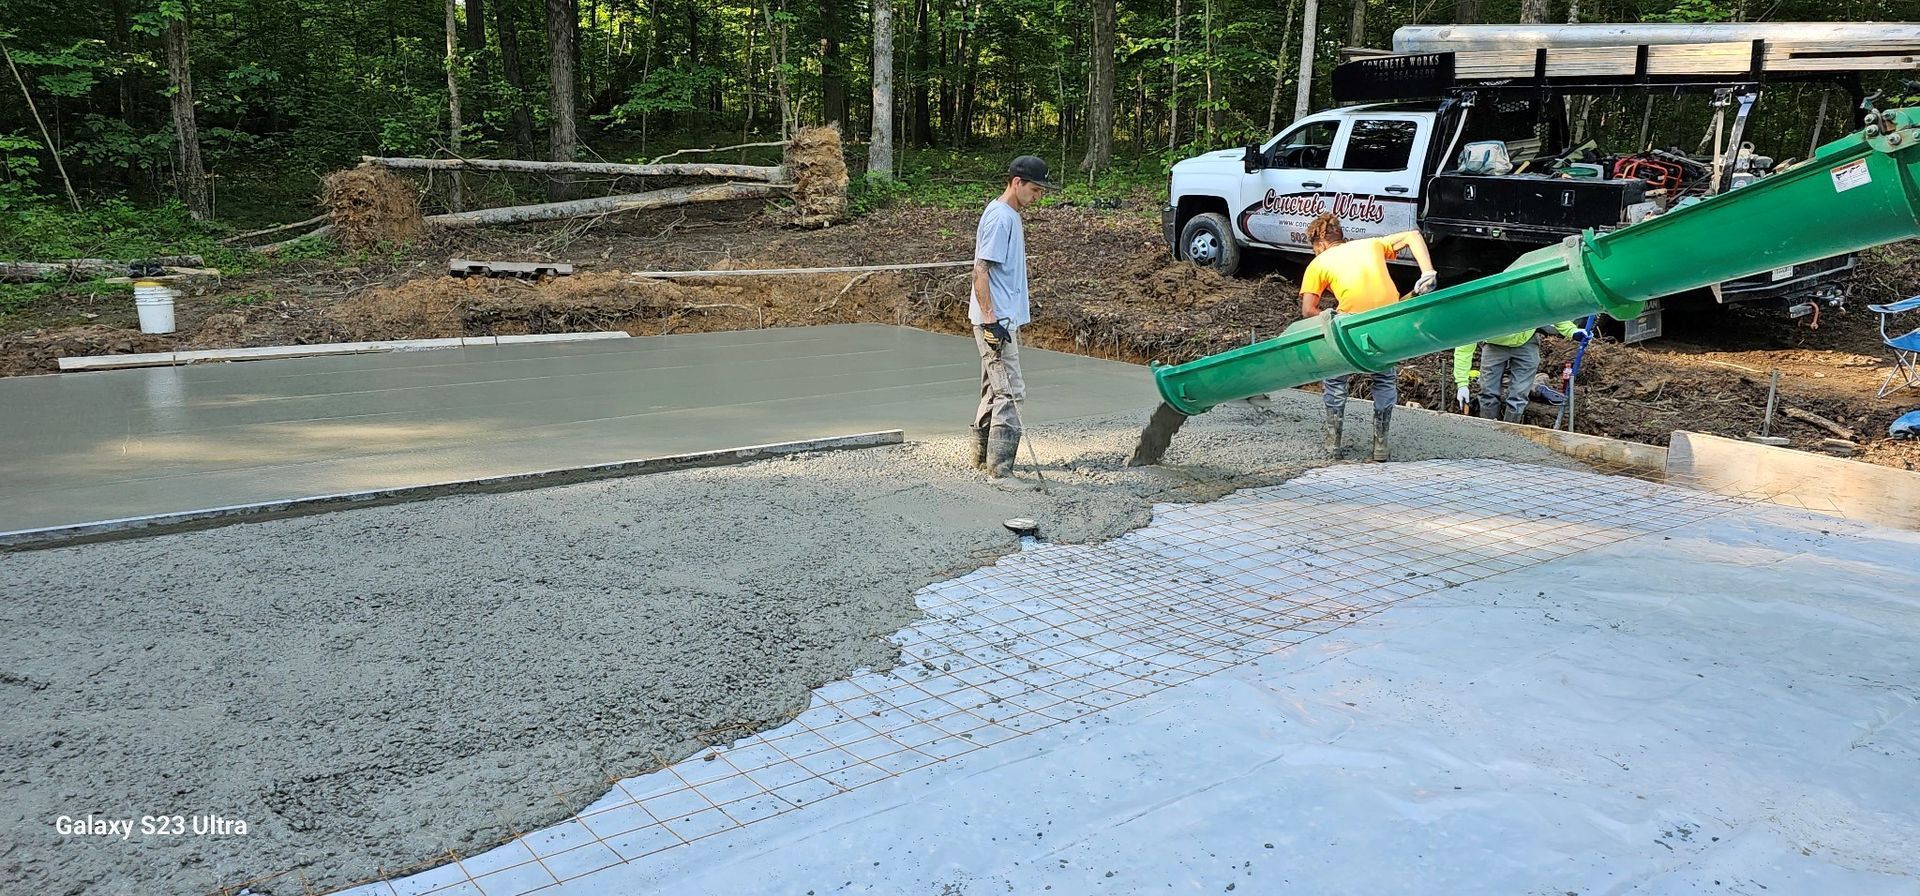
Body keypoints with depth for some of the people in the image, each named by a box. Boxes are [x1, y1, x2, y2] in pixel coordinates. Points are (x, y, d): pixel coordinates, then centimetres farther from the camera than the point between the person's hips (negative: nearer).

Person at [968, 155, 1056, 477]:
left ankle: (983, 456, 26)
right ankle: (1000, 469, -11)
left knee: (995, 389, 16)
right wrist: (990, 320, -24)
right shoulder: (998, 217, -15)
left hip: (1004, 320, 10)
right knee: (1010, 392, -12)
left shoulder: (1010, 216, 15)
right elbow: (980, 271, -20)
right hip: (997, 321, -10)